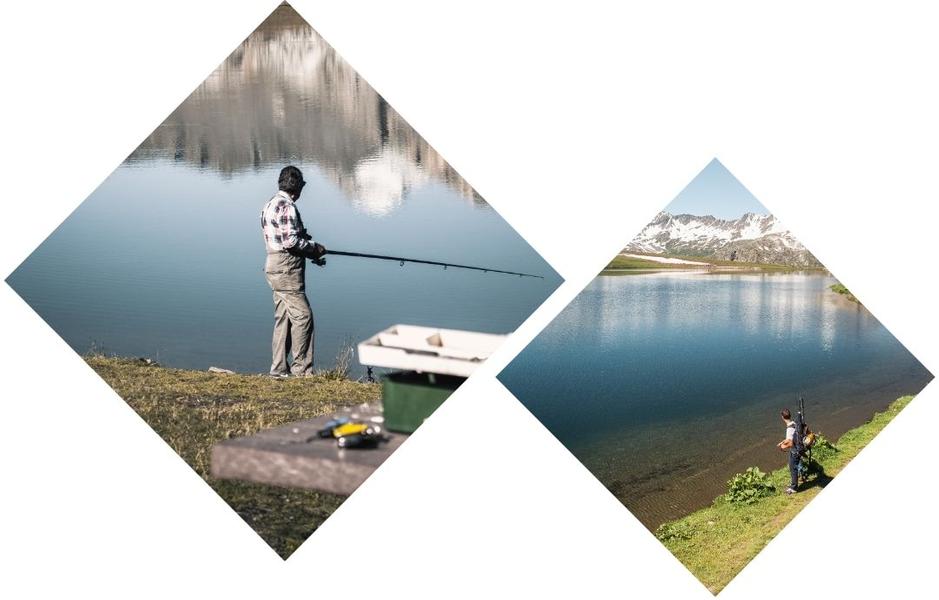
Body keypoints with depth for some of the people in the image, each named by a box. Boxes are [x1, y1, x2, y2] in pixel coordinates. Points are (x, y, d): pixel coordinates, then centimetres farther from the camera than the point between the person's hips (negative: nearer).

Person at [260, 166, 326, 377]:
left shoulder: (271, 204, 16)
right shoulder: (286, 206, -15)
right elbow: (290, 241, -22)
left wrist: (310, 252, 15)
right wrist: (315, 247, -7)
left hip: (274, 266, 10)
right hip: (287, 268, -10)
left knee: (283, 317, 12)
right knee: (302, 315, -6)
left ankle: (279, 368, 15)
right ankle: (301, 369, -4)